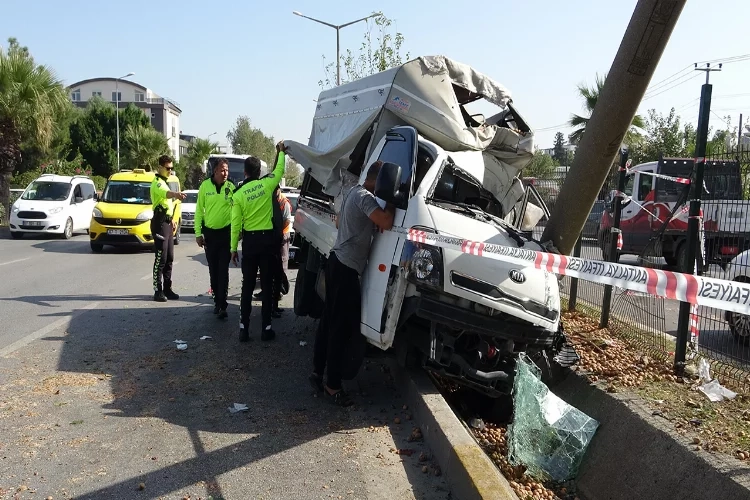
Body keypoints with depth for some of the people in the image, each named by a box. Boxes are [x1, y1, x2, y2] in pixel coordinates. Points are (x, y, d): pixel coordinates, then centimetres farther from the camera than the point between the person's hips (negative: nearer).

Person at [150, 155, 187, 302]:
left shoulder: (166, 181, 17)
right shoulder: (157, 182, -14)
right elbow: (164, 193, -38)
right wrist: (176, 194, -59)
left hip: (167, 222, 9)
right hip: (160, 223, -9)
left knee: (169, 258, 11)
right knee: (160, 259, -9)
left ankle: (167, 289, 17)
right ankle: (158, 291, -5)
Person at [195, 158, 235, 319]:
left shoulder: (231, 187, -4)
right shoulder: (205, 186, -3)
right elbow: (199, 210, 1)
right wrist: (198, 233, -2)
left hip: (226, 232, -2)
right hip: (209, 233, 2)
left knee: (223, 270, -4)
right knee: (213, 270, 11)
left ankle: (222, 305, -1)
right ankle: (217, 301, 24)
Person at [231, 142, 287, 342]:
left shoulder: (238, 194, -4)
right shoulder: (266, 184, -5)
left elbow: (236, 224, -4)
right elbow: (279, 169, 15)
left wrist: (233, 248, 4)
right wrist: (281, 151, 30)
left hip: (250, 241, 0)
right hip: (267, 238, 0)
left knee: (247, 285, 8)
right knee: (267, 285, 5)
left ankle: (244, 327, 8)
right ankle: (266, 327, 7)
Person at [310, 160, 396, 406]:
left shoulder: (353, 192, 15)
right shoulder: (365, 197, -17)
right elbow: (386, 223, -28)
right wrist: (391, 202, -11)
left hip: (337, 261, 10)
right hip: (346, 267, -10)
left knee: (329, 320, 15)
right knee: (341, 326, -4)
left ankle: (317, 372, 25)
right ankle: (333, 384, 4)